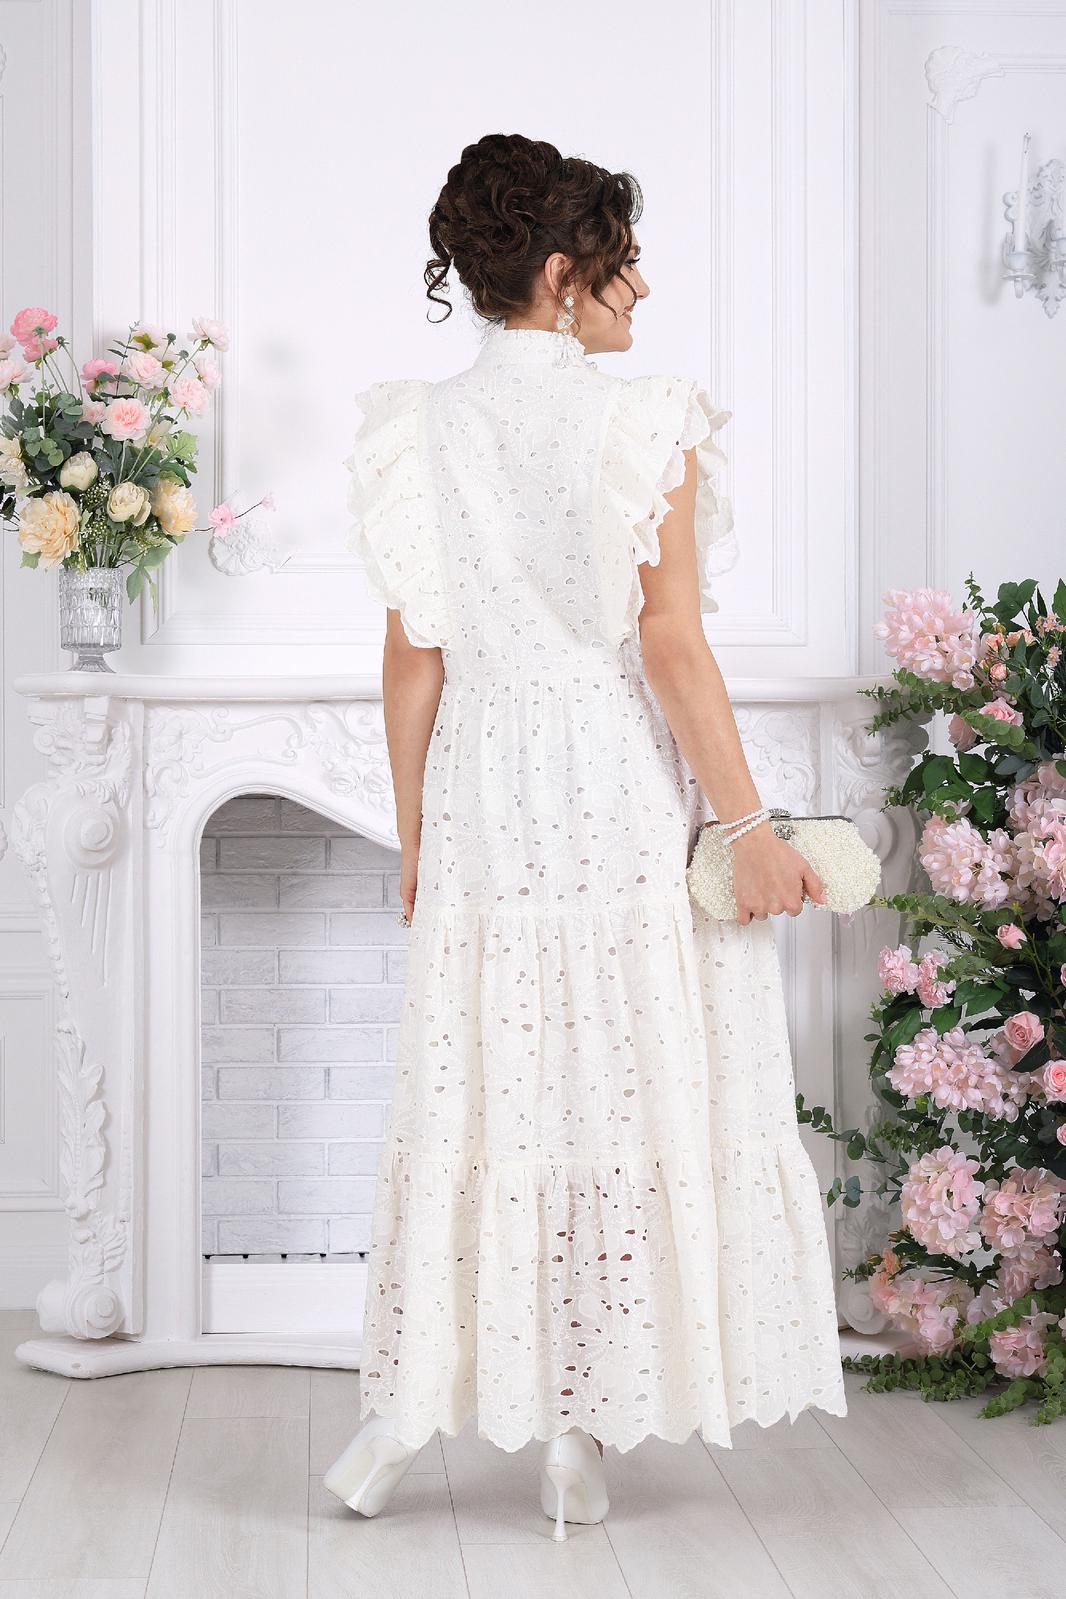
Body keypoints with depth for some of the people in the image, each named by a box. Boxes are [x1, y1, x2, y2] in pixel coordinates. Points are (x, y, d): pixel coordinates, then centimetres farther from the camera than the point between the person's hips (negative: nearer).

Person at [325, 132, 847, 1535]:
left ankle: (410, 1403, 14)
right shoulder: (646, 427, -9)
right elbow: (671, 644, -13)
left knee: (470, 1102, 12)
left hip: (484, 808, 4)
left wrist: (413, 834, 12)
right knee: (621, 1101, 5)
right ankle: (578, 1432, 12)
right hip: (629, 810, -3)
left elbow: (414, 658, 4)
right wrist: (749, 825, -9)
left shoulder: (422, 435, 3)